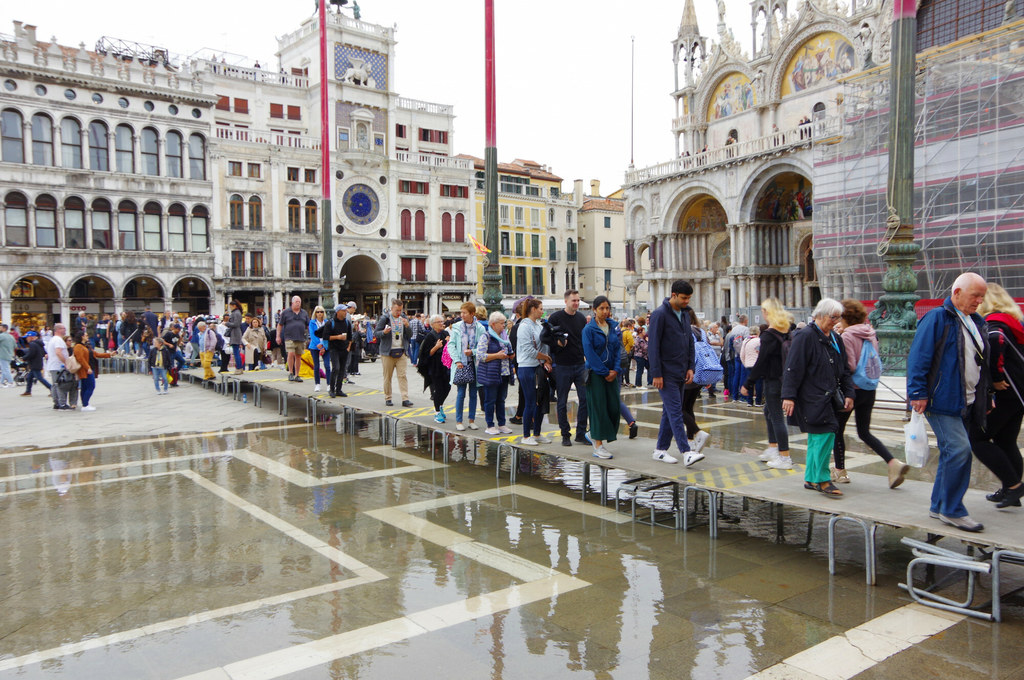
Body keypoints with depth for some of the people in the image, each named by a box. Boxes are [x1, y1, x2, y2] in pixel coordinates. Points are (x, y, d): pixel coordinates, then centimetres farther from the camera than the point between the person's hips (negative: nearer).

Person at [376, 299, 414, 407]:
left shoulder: (404, 318, 10)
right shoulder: (384, 318, 0)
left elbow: (410, 335, 9)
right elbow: (377, 333, 1)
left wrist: (407, 326, -10)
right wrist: (384, 332, -20)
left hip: (402, 352, 2)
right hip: (388, 352, -2)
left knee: (402, 375, -5)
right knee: (387, 376, 4)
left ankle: (405, 399, -7)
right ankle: (387, 398, 15)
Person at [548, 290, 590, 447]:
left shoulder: (582, 318, 9)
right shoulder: (555, 318, -5)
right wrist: (558, 343, -21)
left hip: (580, 365, 4)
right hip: (563, 367, -4)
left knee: (585, 399, 0)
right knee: (562, 403, 4)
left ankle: (581, 433, 12)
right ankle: (565, 435, 15)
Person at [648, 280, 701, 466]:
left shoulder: (685, 314, 13)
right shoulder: (660, 314, -11)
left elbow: (690, 342, 19)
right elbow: (653, 346, -14)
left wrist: (690, 367, 8)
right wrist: (656, 374, -17)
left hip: (681, 374, 8)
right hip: (667, 373, -8)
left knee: (670, 411, 11)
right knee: (675, 412, -10)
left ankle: (660, 450, 18)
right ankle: (686, 452, -13)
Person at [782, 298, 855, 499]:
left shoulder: (835, 339, 15)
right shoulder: (805, 336, -11)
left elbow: (844, 369, 21)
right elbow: (793, 368, -14)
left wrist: (848, 393, 12)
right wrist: (789, 396, -18)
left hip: (828, 397, 8)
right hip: (811, 397, -8)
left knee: (817, 437, 12)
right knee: (825, 432, -14)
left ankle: (811, 479, 19)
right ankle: (822, 479, -4)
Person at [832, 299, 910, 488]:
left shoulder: (847, 337, -16)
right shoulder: (870, 334, 6)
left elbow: (849, 367, -20)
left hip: (851, 389, -7)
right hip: (869, 390, 7)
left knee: (837, 429, 10)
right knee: (865, 432, 14)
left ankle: (840, 471, 16)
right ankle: (894, 463, -2)